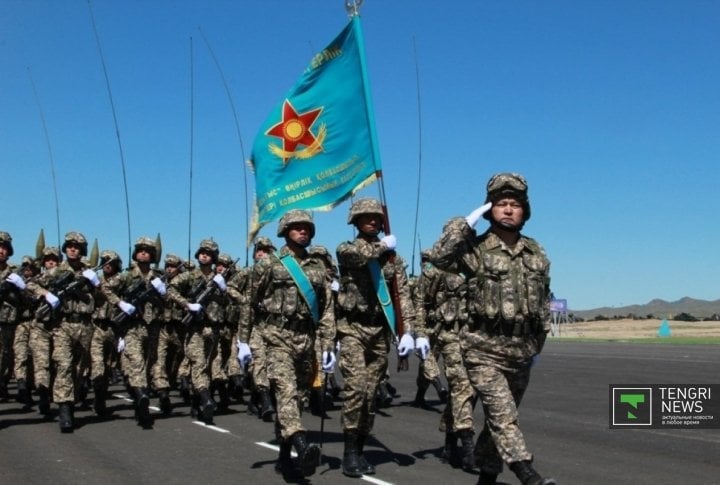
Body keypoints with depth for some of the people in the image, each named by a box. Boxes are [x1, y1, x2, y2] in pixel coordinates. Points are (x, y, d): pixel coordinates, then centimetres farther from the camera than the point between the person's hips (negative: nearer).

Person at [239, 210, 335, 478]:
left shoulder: (318, 266, 13)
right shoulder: (268, 264, 5)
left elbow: (327, 309, 10)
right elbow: (250, 303, 8)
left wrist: (328, 347, 3)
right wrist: (243, 340, 4)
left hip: (307, 340, 4)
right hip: (278, 338, -4)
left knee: (297, 396, 7)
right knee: (286, 391, -21)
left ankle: (284, 456, 17)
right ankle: (302, 447, -41)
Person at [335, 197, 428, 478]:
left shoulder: (392, 256, 11)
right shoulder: (345, 249, 4)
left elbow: (403, 295, 5)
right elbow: (360, 253, -21)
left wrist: (408, 331, -6)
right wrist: (383, 245, -2)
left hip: (381, 330, 3)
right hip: (353, 328, -3)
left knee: (371, 393, 4)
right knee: (356, 388, -16)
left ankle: (359, 451, 14)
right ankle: (349, 452, -8)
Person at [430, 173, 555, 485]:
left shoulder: (536, 253, 9)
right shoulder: (476, 248, -7)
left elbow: (543, 299, 17)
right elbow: (440, 257, -25)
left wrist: (538, 342, 18)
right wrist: (466, 222, -19)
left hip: (521, 352, 5)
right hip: (484, 350, -5)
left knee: (501, 417, 14)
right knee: (503, 414, -16)